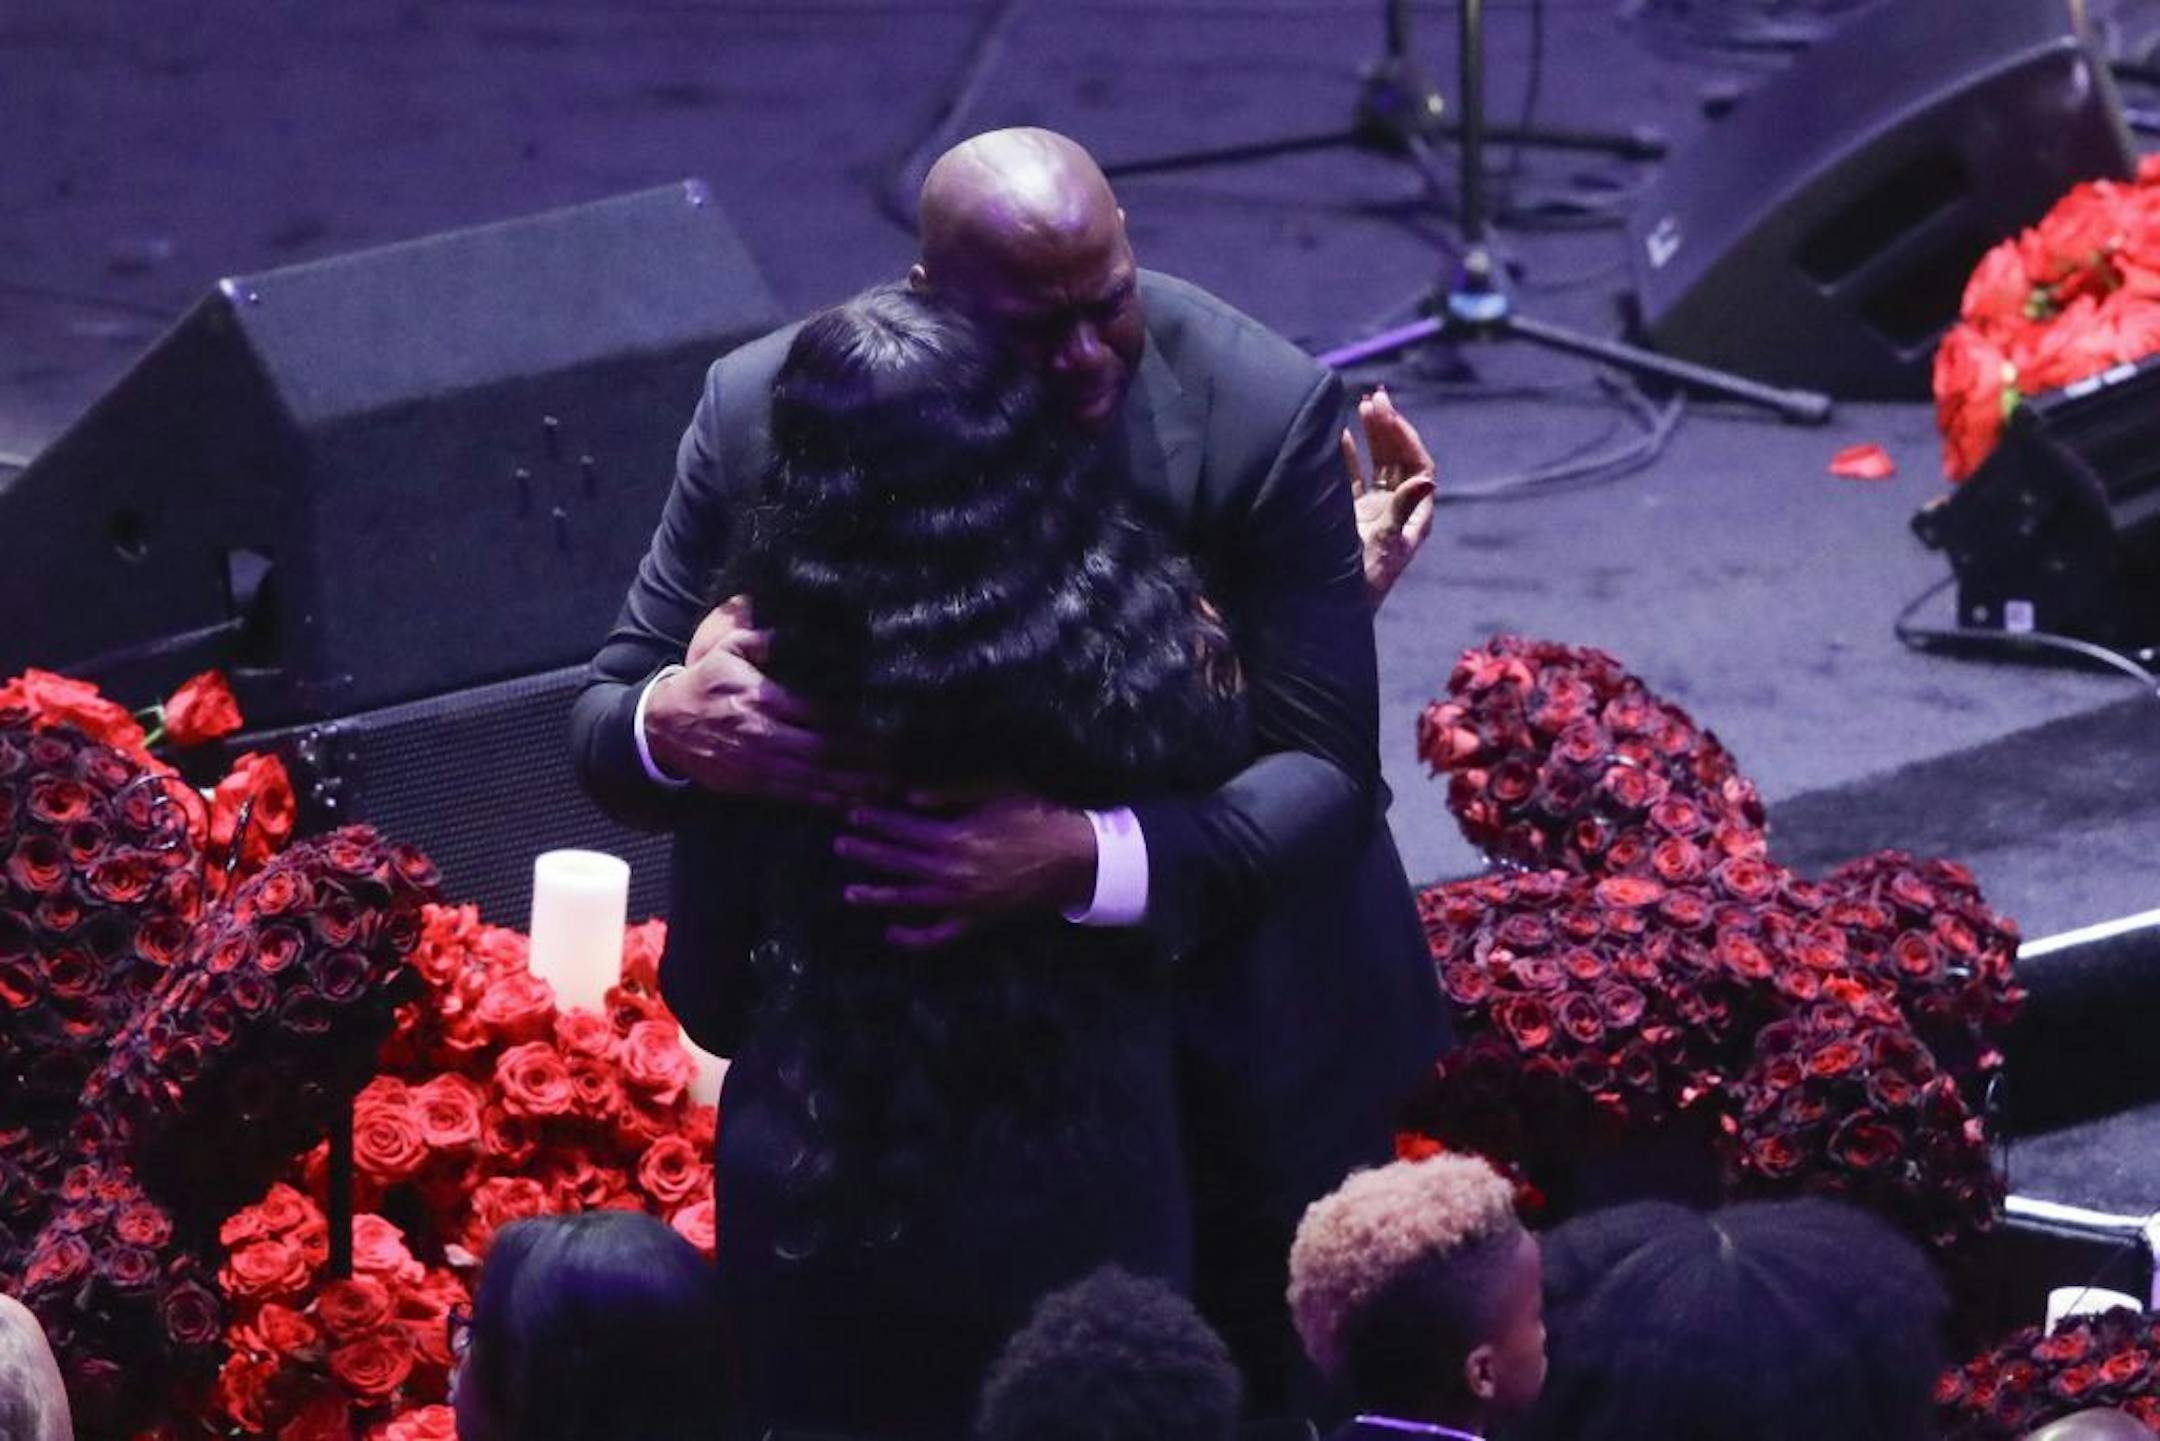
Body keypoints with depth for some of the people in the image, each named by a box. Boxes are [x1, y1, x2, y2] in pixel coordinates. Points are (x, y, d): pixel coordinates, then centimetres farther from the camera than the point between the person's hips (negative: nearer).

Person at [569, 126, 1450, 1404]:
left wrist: (1084, 857, -42)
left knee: (1259, 1388, 17)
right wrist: (674, 725, -35)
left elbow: (1324, 767, -23)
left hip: (1226, 1025, -1)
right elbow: (603, 723, -9)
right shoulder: (770, 413, -18)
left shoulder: (1262, 411, -22)